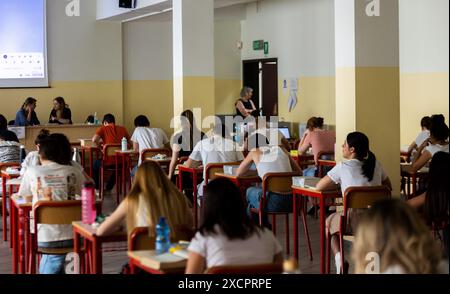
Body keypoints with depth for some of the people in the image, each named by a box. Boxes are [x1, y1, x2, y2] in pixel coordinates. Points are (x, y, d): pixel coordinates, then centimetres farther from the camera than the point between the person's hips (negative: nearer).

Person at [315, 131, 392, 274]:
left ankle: (339, 260, 7)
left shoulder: (343, 167, -3)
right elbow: (389, 187, 22)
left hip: (355, 220, -4)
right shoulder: (375, 164, 9)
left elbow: (319, 187, 4)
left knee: (329, 221, 28)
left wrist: (339, 184, 19)